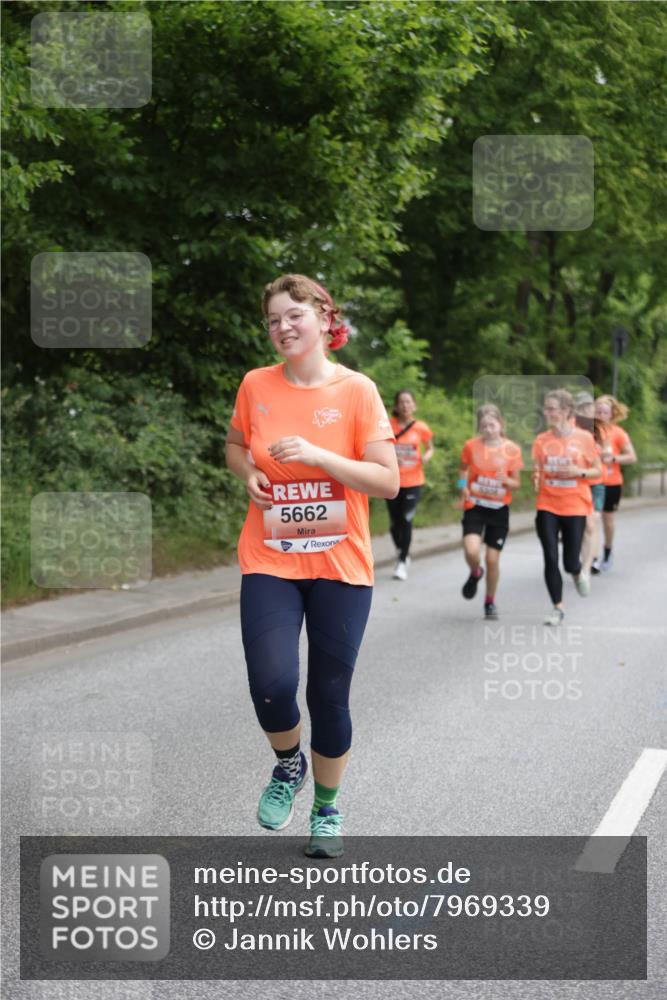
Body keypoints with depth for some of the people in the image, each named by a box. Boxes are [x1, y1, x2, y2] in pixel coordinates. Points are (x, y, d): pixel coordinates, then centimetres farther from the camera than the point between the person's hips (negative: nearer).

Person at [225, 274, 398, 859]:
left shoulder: (357, 390, -7)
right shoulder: (256, 386, 1)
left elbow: (388, 481, -8)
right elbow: (235, 444, 20)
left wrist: (318, 455, -20)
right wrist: (248, 472, -2)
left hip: (341, 567, -1)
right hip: (269, 563, 1)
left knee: (330, 695, 6)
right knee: (272, 684, -15)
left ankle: (327, 808, 29)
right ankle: (288, 764, 19)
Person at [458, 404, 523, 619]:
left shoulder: (512, 449, -5)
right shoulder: (471, 446, -4)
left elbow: (516, 484, 2)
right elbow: (463, 469, 14)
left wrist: (506, 480, -21)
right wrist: (463, 485, -6)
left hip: (499, 509, 0)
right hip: (475, 506, 0)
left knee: (492, 559, 2)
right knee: (471, 551, -21)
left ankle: (490, 602, 24)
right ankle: (475, 574, 16)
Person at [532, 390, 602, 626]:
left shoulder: (584, 438, -5)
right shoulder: (541, 440, 1)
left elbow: (597, 471, 3)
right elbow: (537, 472, 8)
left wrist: (579, 472, -16)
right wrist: (536, 479, -15)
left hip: (575, 507, -2)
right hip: (547, 507, 2)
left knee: (570, 562, -1)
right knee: (550, 559, -4)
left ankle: (578, 574, 36)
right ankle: (557, 608, 9)